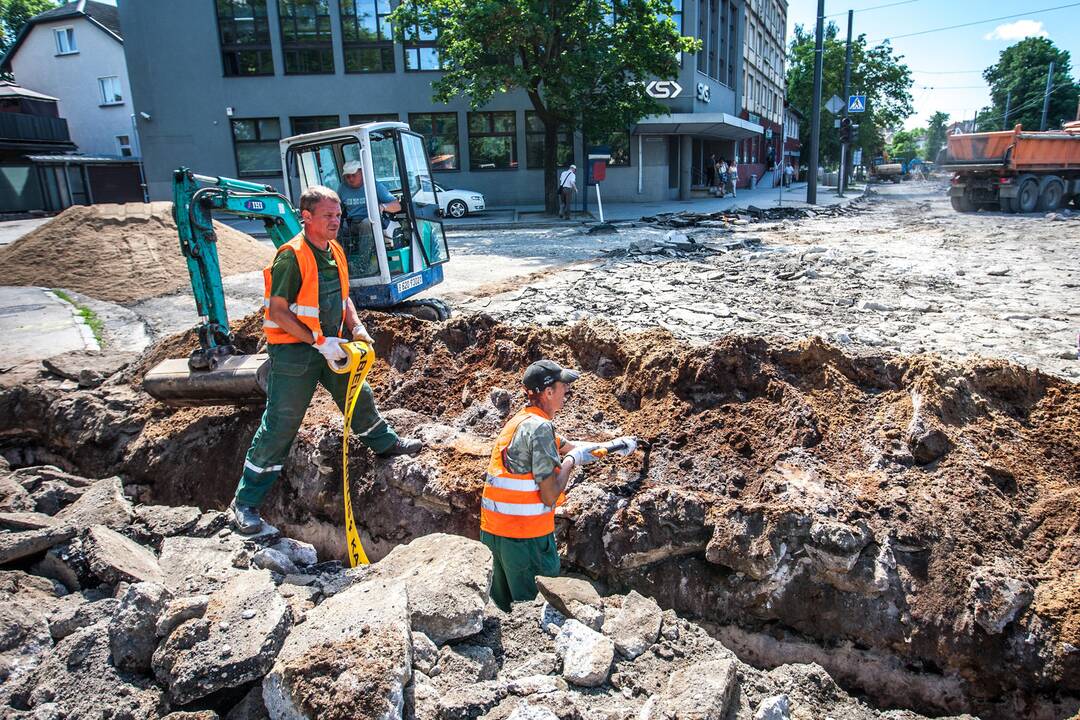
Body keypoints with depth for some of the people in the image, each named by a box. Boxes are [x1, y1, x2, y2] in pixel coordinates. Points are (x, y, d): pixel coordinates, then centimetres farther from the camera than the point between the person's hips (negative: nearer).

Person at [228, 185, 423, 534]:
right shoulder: (291, 256, -18)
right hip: (294, 350, -7)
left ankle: (385, 442, 48)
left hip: (330, 346, 7)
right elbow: (279, 312, -19)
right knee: (279, 425, -2)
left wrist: (356, 327, 3)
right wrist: (319, 341, -22)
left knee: (360, 395, 20)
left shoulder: (335, 252, 7)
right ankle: (244, 504, 10)